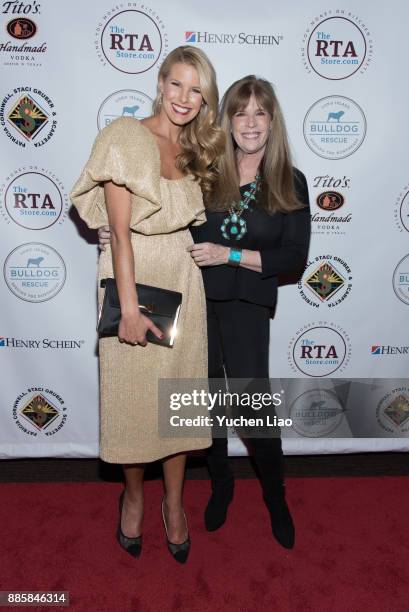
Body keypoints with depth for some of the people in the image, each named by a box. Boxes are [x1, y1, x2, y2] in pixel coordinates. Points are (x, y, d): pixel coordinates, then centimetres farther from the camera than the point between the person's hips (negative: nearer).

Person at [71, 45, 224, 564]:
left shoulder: (195, 150, 12)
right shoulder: (126, 137, -6)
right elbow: (119, 231, -14)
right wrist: (129, 307, -18)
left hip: (184, 285, 5)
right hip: (135, 281, -4)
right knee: (132, 397, 8)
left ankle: (174, 503, 31)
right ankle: (134, 496, 34)